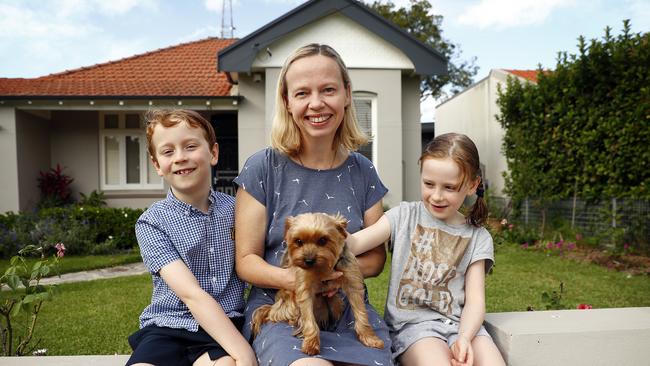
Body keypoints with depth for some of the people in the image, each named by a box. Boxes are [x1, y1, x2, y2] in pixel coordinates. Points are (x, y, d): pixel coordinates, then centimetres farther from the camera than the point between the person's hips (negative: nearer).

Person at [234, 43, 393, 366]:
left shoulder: (361, 171, 4)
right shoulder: (263, 168, -5)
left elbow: (376, 257, 8)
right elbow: (246, 260, -3)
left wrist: (341, 270, -14)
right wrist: (292, 278, -23)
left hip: (349, 308, 3)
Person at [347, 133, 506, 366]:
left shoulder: (478, 238, 8)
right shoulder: (405, 216, 3)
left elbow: (474, 300, 1)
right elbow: (355, 242, -13)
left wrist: (464, 338, -18)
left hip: (460, 323, 2)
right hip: (411, 322, -2)